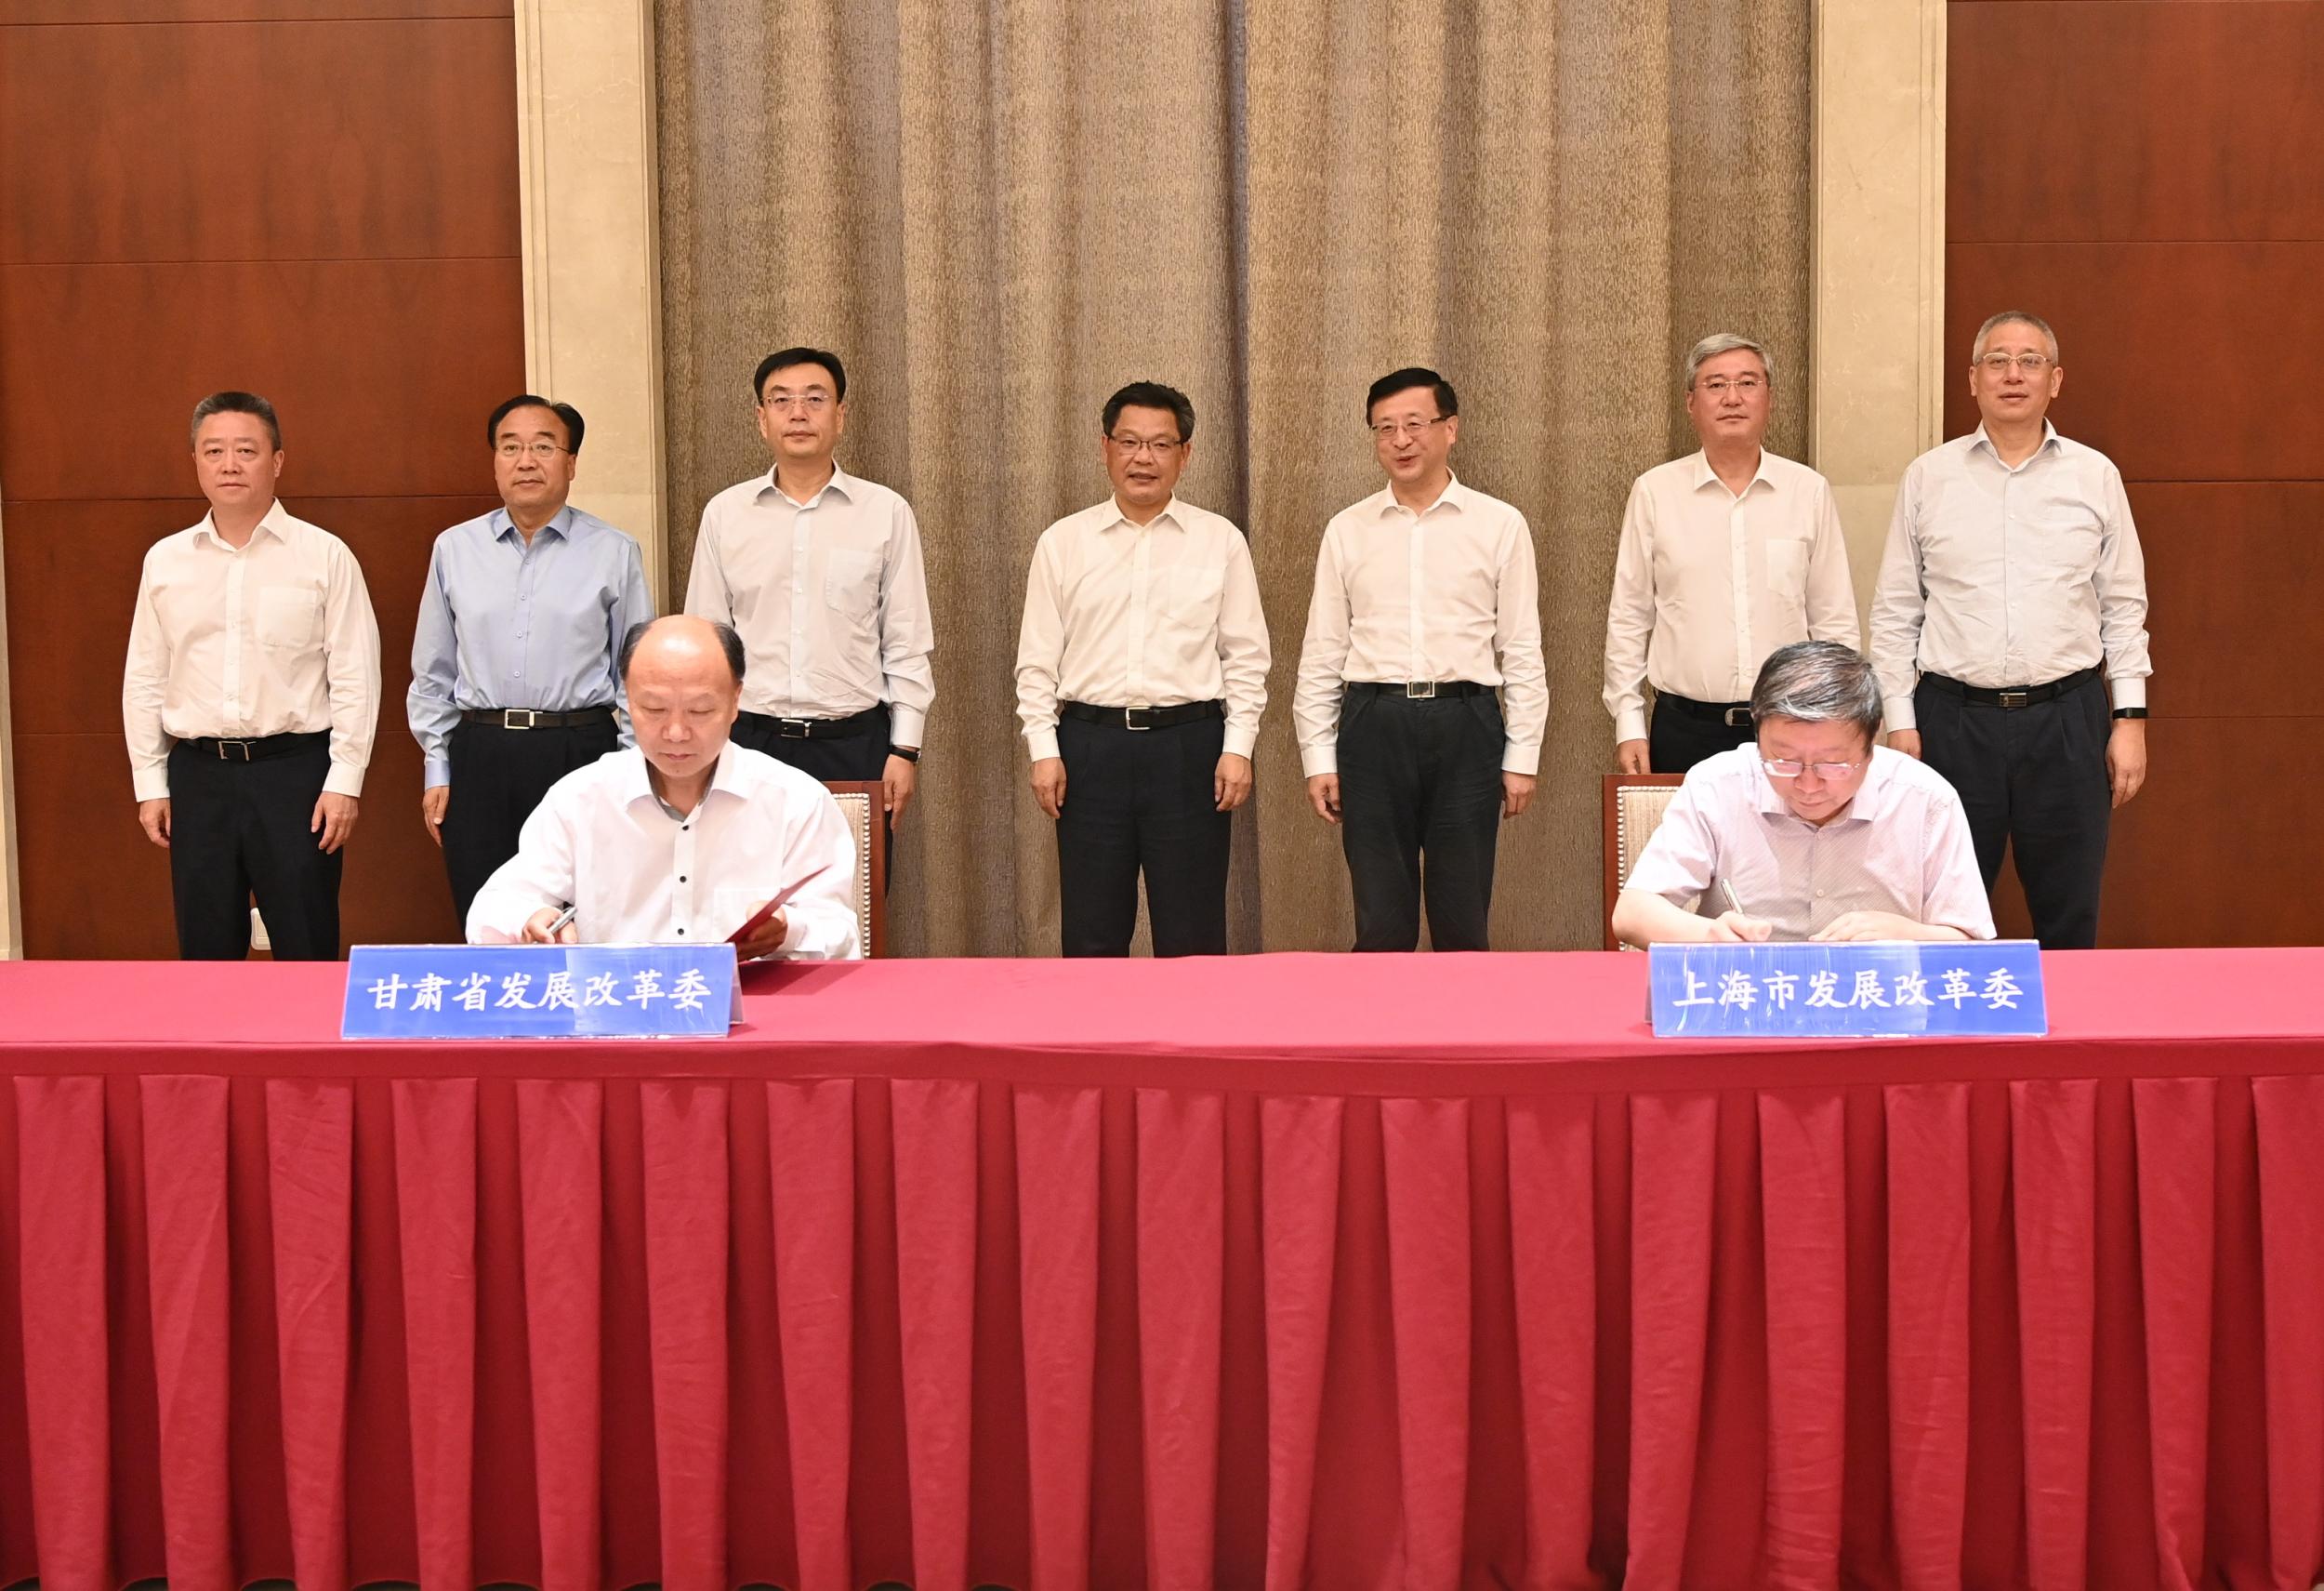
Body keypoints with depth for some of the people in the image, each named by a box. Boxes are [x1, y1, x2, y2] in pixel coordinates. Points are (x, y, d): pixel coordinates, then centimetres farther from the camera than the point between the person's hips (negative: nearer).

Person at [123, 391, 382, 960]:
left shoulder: (324, 556, -1)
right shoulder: (165, 561, 8)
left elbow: (355, 678, -3)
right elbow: (144, 680, 12)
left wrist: (344, 782, -8)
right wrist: (150, 784, 8)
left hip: (294, 768, -3)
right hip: (197, 772, 3)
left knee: (308, 951, 1)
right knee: (205, 950, 9)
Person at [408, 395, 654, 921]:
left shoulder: (615, 553, 4)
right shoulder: (454, 549, 9)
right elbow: (432, 673, 14)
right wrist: (436, 768, 9)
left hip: (580, 752, -2)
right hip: (479, 758, 2)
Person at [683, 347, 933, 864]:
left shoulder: (887, 512, 2)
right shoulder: (725, 514, 6)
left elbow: (908, 646, 4)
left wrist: (905, 749, -1)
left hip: (854, 743, -1)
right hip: (751, 740, 1)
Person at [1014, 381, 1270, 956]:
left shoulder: (1221, 541, 5)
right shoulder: (1063, 542, 7)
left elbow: (1246, 656, 5)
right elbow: (1037, 658, 6)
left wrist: (1238, 748, -3)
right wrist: (1043, 749, -1)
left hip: (1188, 746, -1)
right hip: (1090, 743, 1)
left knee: (1193, 937, 3)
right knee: (1090, 935, 6)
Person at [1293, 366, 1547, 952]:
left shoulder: (1499, 525, 4)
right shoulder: (1347, 531, 9)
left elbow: (1522, 652, 4)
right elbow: (1321, 655, 10)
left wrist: (1522, 758, 0)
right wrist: (1318, 759, 5)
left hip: (1465, 726, -1)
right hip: (1373, 724, 1)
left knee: (1463, 923, 5)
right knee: (1380, 922, 5)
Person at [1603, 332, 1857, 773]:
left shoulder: (1809, 491, 5)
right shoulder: (1654, 492, 3)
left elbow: (1835, 623, 8)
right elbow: (1627, 620, 5)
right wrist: (1629, 726, 1)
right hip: (1684, 731, -1)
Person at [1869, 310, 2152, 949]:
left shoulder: (2095, 476, 6)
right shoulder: (1928, 477, 5)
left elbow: (2124, 607, 8)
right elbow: (1894, 612, 6)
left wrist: (2131, 717, 2)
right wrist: (1900, 722, 0)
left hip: (2067, 718, 1)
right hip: (1954, 719, 0)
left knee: (2070, 919, 6)